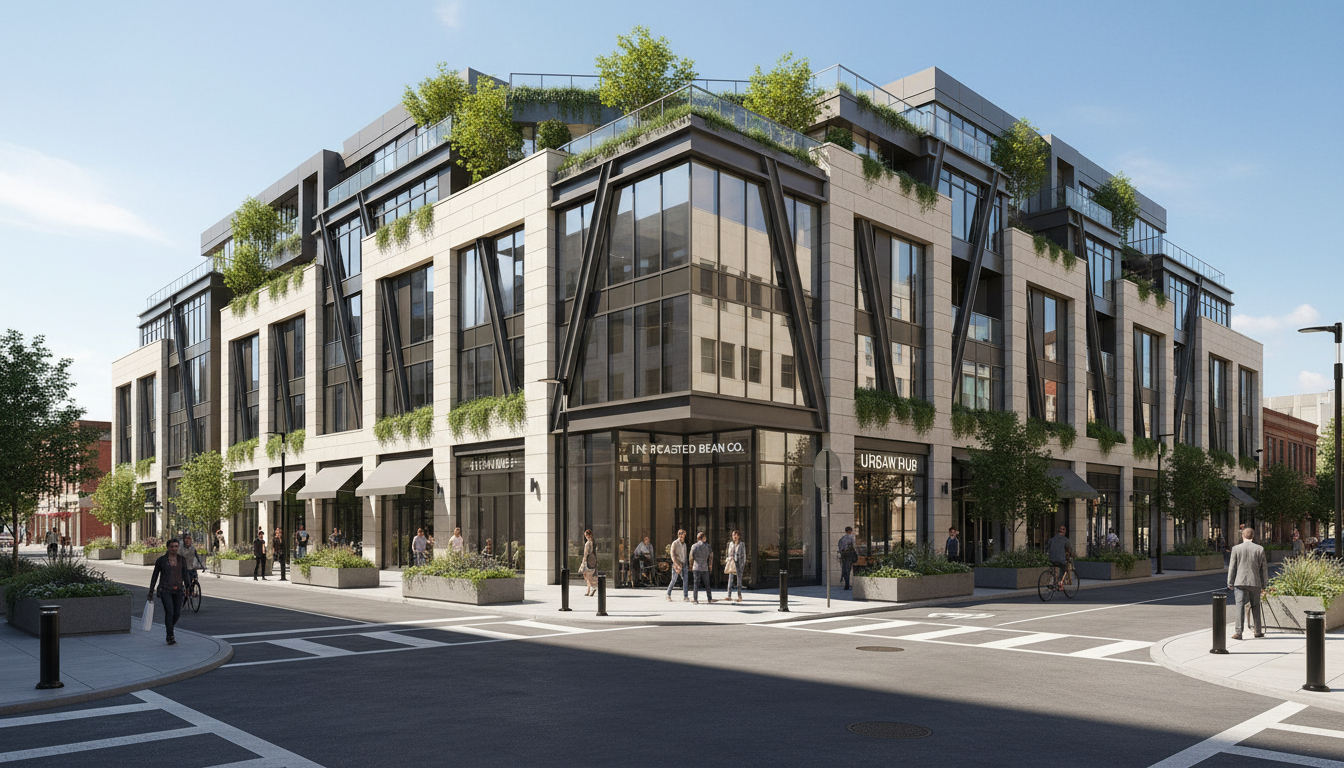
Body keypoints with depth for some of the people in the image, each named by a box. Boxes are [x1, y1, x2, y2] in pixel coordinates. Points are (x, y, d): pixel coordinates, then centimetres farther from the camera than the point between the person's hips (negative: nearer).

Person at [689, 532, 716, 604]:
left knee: (696, 584, 2)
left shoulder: (694, 546, 0)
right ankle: (710, 598, 14)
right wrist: (710, 565, 19)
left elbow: (691, 557, -2)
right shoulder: (707, 546, 3)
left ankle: (695, 599, -2)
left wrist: (691, 565, 11)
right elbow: (711, 556, 8)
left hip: (696, 567, 0)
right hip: (705, 568, 0)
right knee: (707, 584, 9)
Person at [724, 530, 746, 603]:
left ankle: (739, 596, 6)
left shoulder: (742, 545, -1)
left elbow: (744, 555, 1)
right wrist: (726, 562, 8)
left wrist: (744, 564, -4)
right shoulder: (730, 544, 9)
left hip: (739, 563, -3)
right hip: (731, 562, 3)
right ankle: (729, 596, 0)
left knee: (739, 579, 1)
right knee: (730, 579, -1)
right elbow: (728, 553, 13)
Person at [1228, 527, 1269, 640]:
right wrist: (1264, 583, 14)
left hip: (1240, 582, -2)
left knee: (1240, 606, -5)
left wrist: (1230, 583, 7)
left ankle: (1238, 632, -11)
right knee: (1256, 606, 14)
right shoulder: (1260, 549, 0)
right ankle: (1258, 631, 22)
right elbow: (1263, 568, 5)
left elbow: (1232, 567, 0)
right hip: (1255, 582, 2)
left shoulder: (1236, 549, -2)